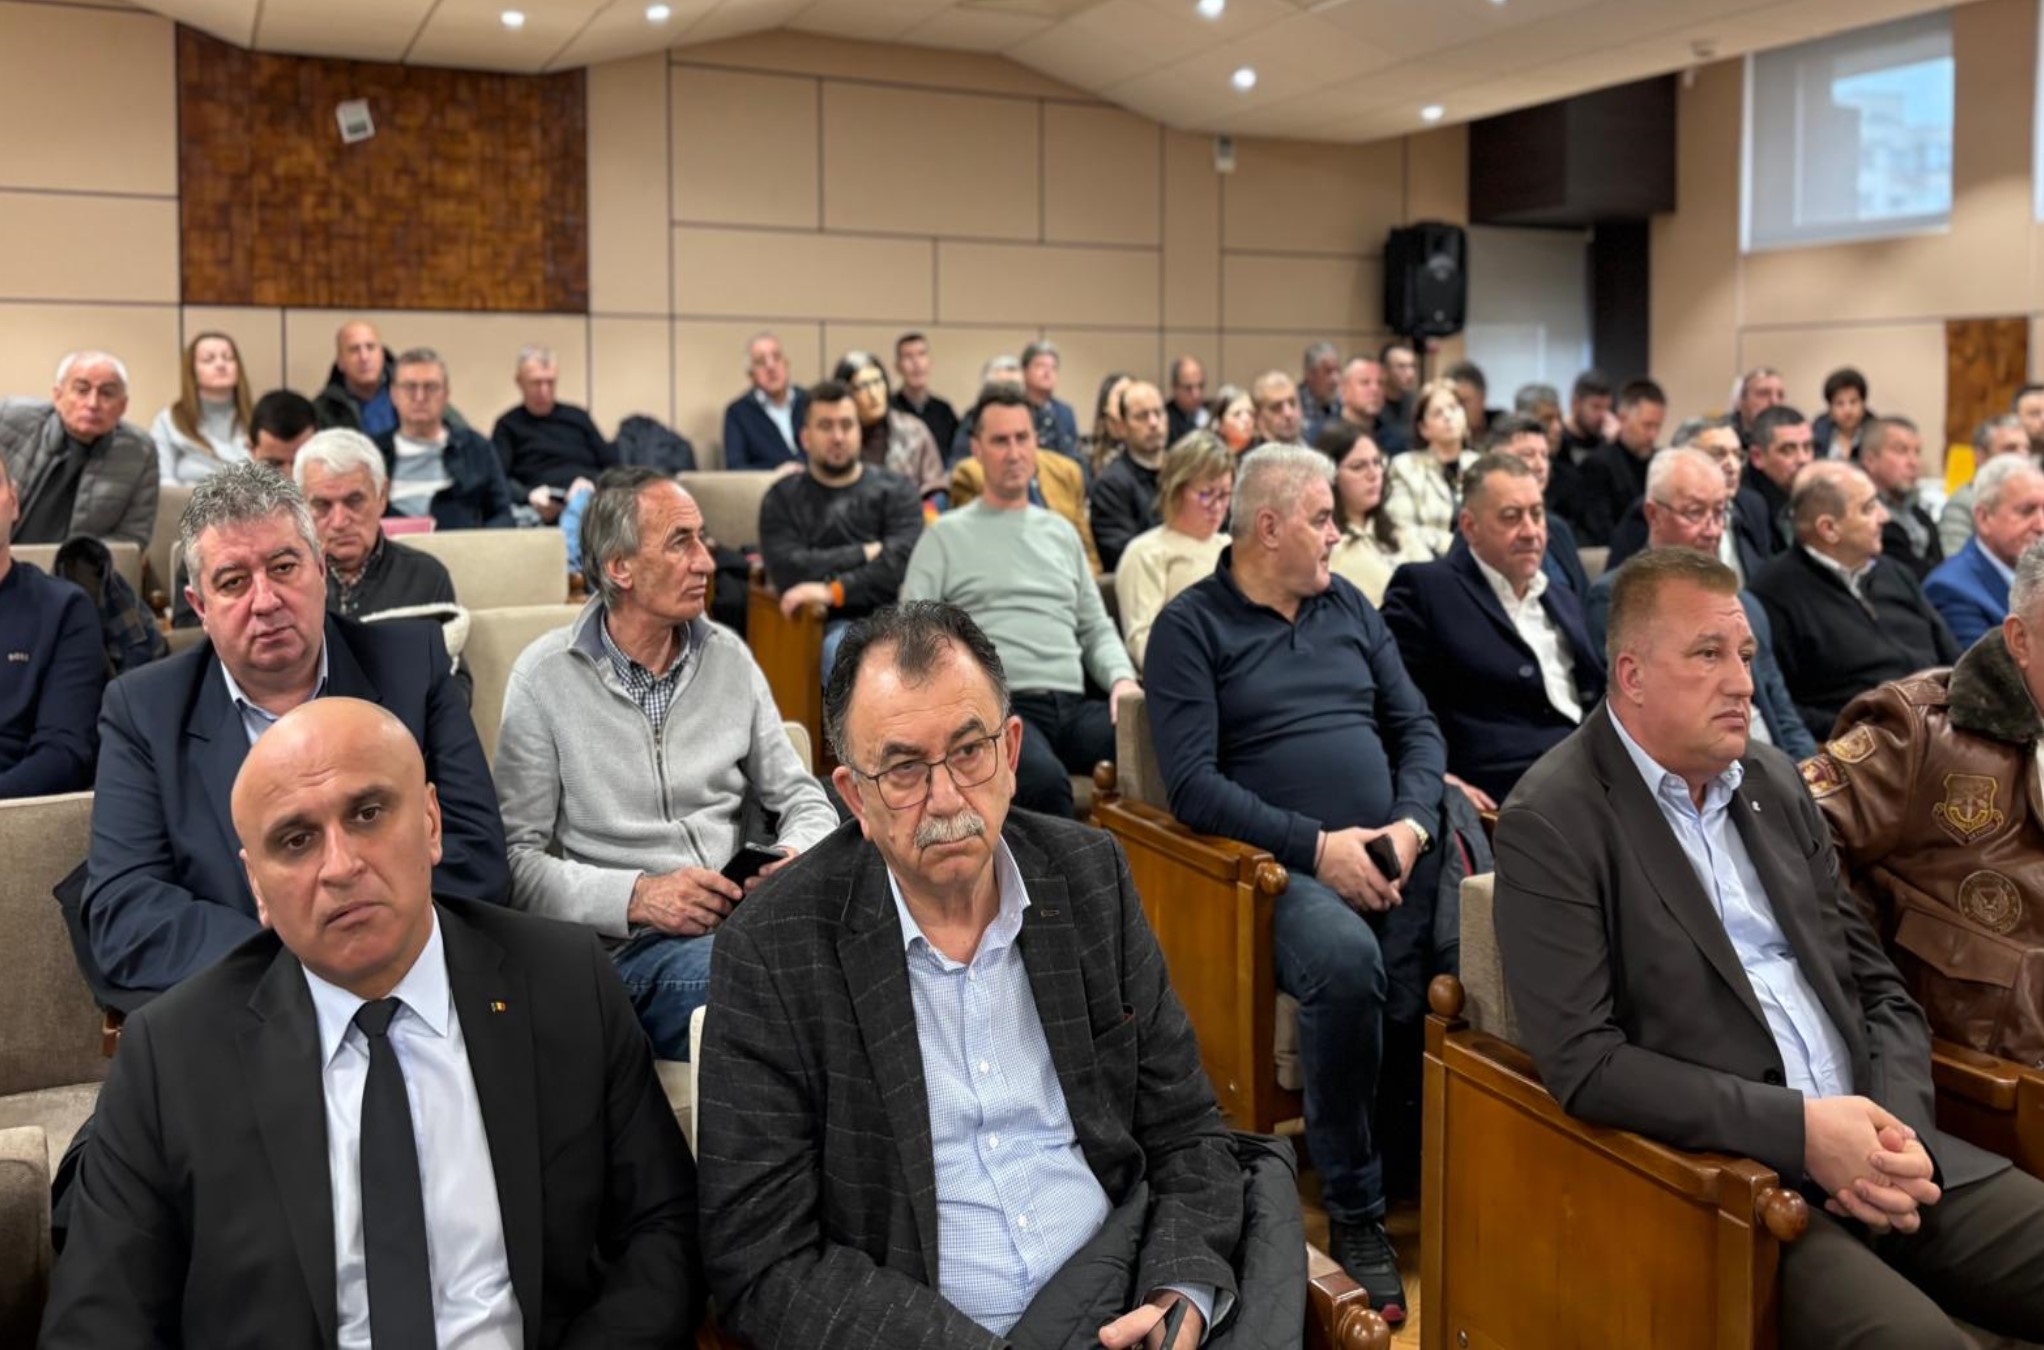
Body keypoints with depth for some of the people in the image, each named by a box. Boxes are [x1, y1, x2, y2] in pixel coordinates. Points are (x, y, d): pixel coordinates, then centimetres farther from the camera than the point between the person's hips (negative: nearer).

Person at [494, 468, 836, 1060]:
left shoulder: (728, 656, 12)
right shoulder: (545, 677, 0)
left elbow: (800, 797, 17)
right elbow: (517, 859, -2)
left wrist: (796, 858, -6)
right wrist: (635, 897, -16)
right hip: (631, 944, -4)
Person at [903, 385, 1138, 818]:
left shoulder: (1061, 532, 25)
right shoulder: (946, 534, 11)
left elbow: (1096, 629, 25)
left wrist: (1123, 680, 3)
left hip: (1073, 706, 4)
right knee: (1045, 780, -39)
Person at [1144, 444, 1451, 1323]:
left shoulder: (1346, 605, 17)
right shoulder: (1190, 625, 0)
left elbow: (1418, 728, 14)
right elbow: (1192, 784, -10)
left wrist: (1409, 826, -6)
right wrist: (1316, 844, -17)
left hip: (1395, 849, 5)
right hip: (1286, 867, -5)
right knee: (1347, 964, -35)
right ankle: (1354, 1210, -14)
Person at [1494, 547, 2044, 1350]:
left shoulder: (1773, 782, 13)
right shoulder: (1552, 823, -9)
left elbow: (1879, 988, 14)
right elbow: (1582, 1061, -15)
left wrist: (1900, 1128, -4)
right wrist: (1798, 1128, -18)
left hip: (1865, 1153, 7)